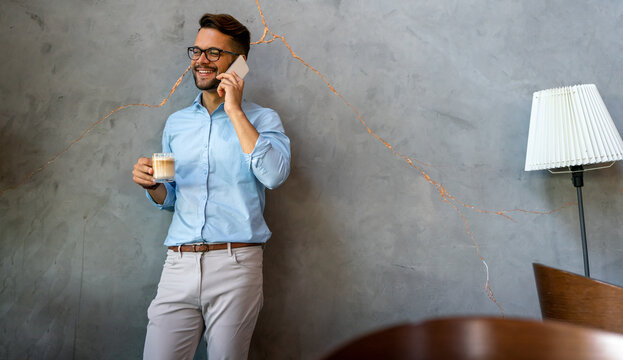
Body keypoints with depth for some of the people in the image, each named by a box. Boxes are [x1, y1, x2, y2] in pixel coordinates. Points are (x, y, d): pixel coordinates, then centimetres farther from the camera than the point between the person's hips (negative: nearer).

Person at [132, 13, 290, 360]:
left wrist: (235, 111, -12)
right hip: (179, 264, 4)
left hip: (235, 264, -3)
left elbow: (274, 174, -18)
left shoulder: (263, 119, 2)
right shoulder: (176, 123, 16)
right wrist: (153, 185, 0)